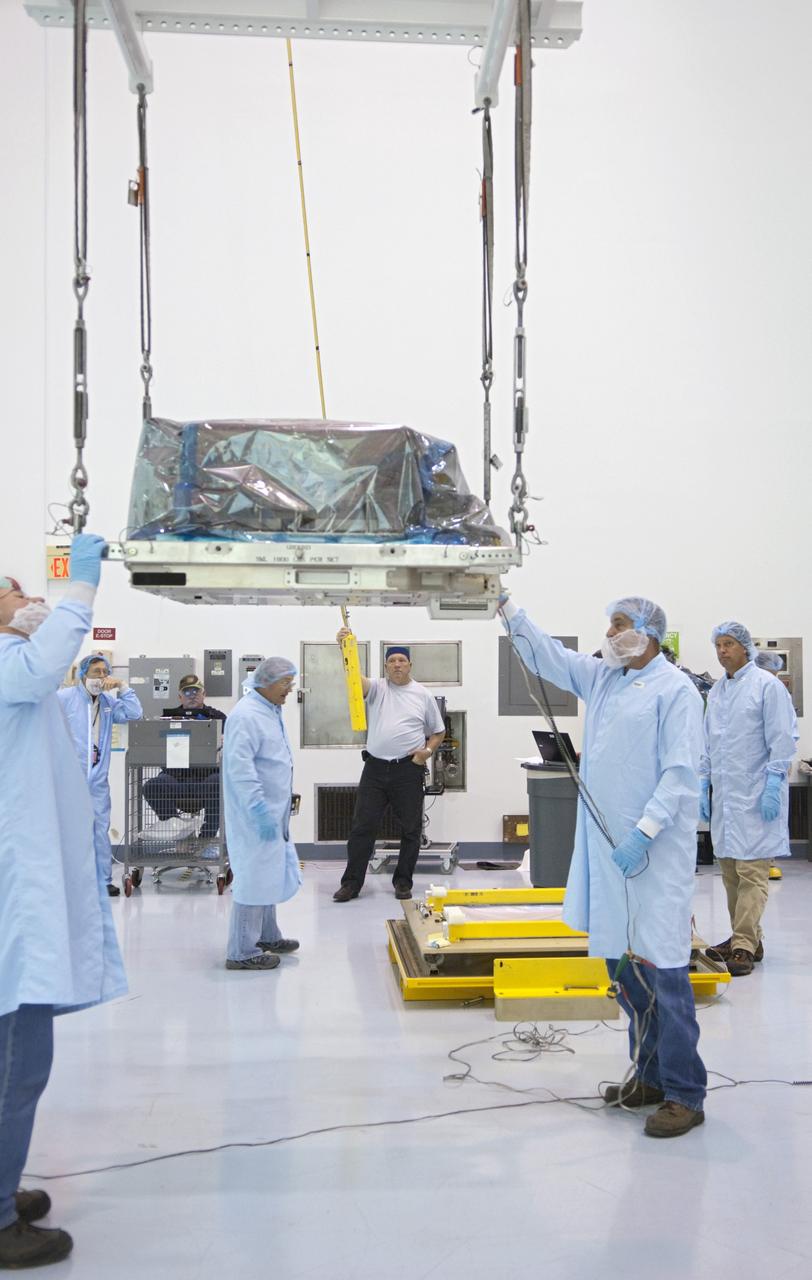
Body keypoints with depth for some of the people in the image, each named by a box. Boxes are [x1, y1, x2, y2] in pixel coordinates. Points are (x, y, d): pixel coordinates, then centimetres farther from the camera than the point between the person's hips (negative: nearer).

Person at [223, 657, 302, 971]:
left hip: (272, 812, 10)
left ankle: (266, 936, 35)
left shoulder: (271, 711, 12)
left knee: (269, 873, 20)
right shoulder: (246, 715, -19)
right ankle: (242, 952, 6)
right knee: (254, 878, -3)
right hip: (255, 815, -10)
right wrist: (260, 811, -26)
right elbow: (240, 767, -25)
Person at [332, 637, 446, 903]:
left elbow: (438, 731, 13)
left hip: (408, 771, 0)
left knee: (411, 830, 5)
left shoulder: (423, 695, 6)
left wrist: (428, 749, -7)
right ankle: (351, 882, 10)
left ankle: (403, 882, 19)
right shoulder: (377, 688, 5)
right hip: (375, 768, 0)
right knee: (362, 828, 3)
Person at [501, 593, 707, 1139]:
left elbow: (681, 773, -15)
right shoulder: (601, 678, 13)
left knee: (663, 969, -7)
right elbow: (547, 655, 17)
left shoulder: (675, 689, -10)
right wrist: (512, 613, 3)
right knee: (623, 964, 13)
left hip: (656, 853, -8)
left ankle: (685, 1094, 2)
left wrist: (643, 833, -21)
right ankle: (650, 1075, 26)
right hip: (606, 847, 8)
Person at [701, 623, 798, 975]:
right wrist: (703, 783, 15)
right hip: (724, 795, 7)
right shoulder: (716, 692, 15)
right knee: (730, 872, 10)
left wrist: (773, 783, -15)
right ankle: (746, 939, 21)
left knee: (752, 873, -9)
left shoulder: (767, 685, -6)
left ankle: (744, 948, -11)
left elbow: (783, 738, -9)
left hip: (756, 797, -7)